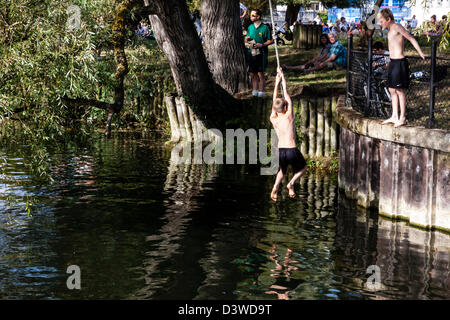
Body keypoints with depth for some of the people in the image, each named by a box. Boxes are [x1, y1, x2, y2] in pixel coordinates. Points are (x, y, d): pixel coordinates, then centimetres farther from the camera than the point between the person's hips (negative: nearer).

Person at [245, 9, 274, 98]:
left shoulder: (264, 28, -6)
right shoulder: (250, 27, 11)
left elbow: (271, 40, -5)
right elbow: (246, 39, 23)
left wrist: (262, 45, -17)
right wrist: (247, 41, 0)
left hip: (261, 53, -5)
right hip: (251, 53, 5)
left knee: (260, 73, -6)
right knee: (252, 74, 5)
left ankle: (261, 91, -1)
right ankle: (255, 90, 12)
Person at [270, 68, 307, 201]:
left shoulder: (273, 119, 0)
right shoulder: (289, 116, -8)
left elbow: (274, 101, 12)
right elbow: (286, 94, 0)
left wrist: (277, 83, 18)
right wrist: (283, 77, 8)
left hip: (280, 150, 4)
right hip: (292, 150, -4)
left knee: (282, 171, 29)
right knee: (303, 168, 23)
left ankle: (275, 186, 3)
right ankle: (291, 183, -2)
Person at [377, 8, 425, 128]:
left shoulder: (397, 27, -12)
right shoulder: (390, 29, 13)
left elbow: (411, 39, -13)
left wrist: (421, 53, -18)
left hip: (399, 62, -9)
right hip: (392, 62, 9)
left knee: (399, 90, -6)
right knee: (392, 90, 13)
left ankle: (402, 118, -1)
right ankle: (394, 116, 20)